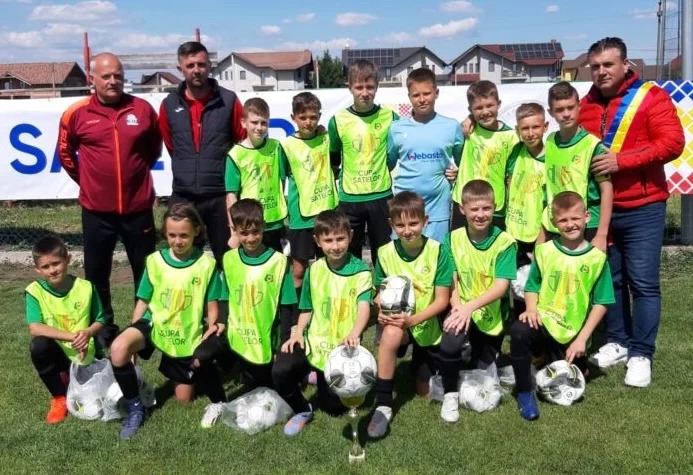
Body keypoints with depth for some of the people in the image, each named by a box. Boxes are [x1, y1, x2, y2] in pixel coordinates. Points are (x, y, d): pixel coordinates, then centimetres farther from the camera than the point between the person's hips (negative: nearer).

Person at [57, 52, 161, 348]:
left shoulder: (143, 109, -2)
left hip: (138, 208, 1)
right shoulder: (76, 114, -4)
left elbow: (155, 147, 15)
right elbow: (64, 153, 11)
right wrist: (87, 180, 14)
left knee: (146, 272, 10)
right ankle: (104, 330, 26)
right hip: (96, 211, 0)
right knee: (97, 275, 9)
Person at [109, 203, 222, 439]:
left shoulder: (207, 264, -9)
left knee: (184, 399, 9)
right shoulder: (155, 261, -5)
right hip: (154, 325, 0)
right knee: (118, 349, -33)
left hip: (188, 337, 0)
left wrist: (211, 328, -19)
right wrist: (133, 336, -1)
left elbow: (212, 305, -2)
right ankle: (135, 407, -11)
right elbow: (143, 302, 3)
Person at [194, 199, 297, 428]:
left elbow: (286, 307, -6)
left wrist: (282, 344, -8)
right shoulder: (229, 259, 0)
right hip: (235, 332, 2)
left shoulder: (279, 262, -10)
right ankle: (218, 402, 3)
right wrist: (221, 322, -7)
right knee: (200, 358, -24)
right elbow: (226, 297, 11)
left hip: (264, 340, -2)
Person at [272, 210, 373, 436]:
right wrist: (298, 333, -5)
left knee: (333, 406, 0)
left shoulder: (360, 271, -10)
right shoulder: (314, 270, 3)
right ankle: (302, 411, 6)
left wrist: (354, 335, -44)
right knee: (280, 371, -24)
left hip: (342, 348, -2)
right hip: (313, 342, 3)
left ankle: (322, 379, 37)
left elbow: (364, 307, -25)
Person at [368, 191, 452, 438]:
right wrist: (381, 311, -24)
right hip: (397, 322, 0)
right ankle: (383, 405, -26)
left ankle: (420, 369, 45)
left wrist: (413, 319, -31)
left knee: (423, 391, 9)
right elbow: (380, 293, -1)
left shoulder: (436, 252, -17)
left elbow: (442, 300, -16)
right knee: (391, 333, -38)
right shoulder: (385, 253, -11)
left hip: (427, 325, 0)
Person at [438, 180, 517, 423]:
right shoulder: (453, 239, -4)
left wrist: (470, 306, -34)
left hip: (492, 314, 0)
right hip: (462, 309, 0)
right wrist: (457, 306, -24)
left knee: (481, 371, 11)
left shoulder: (505, 242, -13)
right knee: (450, 341, -32)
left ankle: (480, 355, 48)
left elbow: (501, 287, -20)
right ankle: (450, 393, -9)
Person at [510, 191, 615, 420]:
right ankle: (525, 391, -14)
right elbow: (532, 286, 6)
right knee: (519, 331, -33)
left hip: (573, 334, 1)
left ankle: (557, 360, 36)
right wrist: (532, 309, -15)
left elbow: (601, 303, -3)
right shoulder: (544, 251, -1)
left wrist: (582, 339, -9)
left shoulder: (596, 258, -4)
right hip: (543, 323, -1)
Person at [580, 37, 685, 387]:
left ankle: (641, 354, 8)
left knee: (643, 282, -1)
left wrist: (621, 160, -21)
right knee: (610, 278, 12)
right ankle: (617, 342, 26)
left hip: (642, 208, -4)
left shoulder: (651, 97, -5)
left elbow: (672, 142, -14)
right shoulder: (586, 104, 9)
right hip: (600, 207, 4)